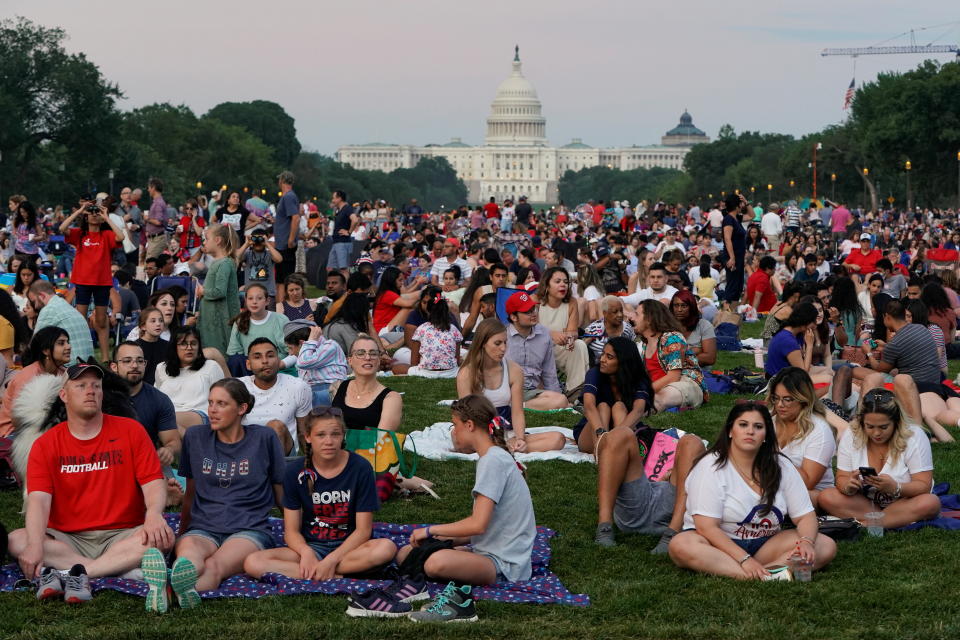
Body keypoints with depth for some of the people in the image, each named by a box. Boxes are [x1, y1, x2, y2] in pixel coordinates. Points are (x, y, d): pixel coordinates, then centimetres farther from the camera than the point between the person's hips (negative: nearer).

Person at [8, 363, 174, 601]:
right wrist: (35, 545, -29)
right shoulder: (46, 445, 3)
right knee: (15, 540, -26)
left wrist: (154, 513, -26)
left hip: (122, 535, 0)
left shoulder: (130, 431, 5)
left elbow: (153, 482, -3)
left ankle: (72, 574, -35)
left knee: (163, 537, -30)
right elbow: (39, 499, -10)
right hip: (66, 540, 1)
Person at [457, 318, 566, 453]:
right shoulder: (466, 374, -5)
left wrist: (520, 439, -18)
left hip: (507, 434, 4)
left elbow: (517, 413, 3)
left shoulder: (514, 371, 5)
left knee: (558, 439, -21)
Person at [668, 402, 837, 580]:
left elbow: (805, 516, 4)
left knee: (826, 546, -17)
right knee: (680, 545, -37)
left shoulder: (782, 467, 5)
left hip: (765, 544, 4)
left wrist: (806, 542, -20)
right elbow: (706, 527, -18)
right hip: (719, 543, -4)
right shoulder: (711, 467, -10)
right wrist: (744, 559, -28)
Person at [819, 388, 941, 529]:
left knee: (931, 503, -34)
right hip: (864, 502, 2)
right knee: (826, 497, -24)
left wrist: (895, 488, -38)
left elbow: (924, 486, -18)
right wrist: (848, 487, -31)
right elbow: (842, 479, -6)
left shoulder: (915, 437, -15)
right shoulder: (851, 436, -8)